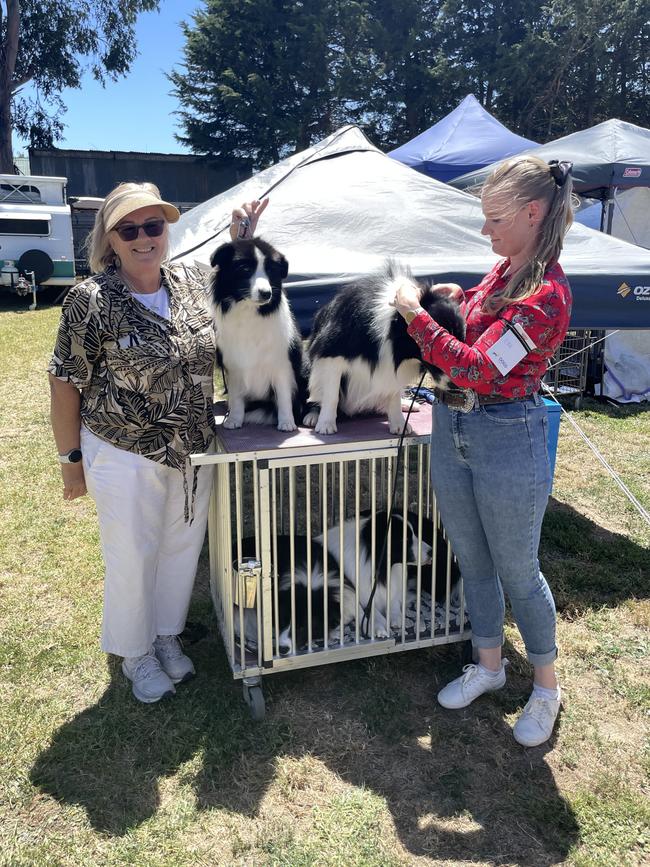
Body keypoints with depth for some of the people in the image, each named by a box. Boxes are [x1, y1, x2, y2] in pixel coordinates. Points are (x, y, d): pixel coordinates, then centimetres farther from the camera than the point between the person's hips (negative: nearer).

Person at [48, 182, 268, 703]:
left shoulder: (191, 282, 0)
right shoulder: (91, 300, -14)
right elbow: (66, 383, -9)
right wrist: (70, 458, -7)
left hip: (195, 452, 5)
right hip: (125, 458, -5)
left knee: (183, 548, 18)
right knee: (132, 558, 10)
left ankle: (167, 635, 43)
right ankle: (136, 653, 36)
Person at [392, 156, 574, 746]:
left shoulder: (547, 295, -21)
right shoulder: (504, 270, 5)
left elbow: (478, 368, -25)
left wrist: (417, 313, -17)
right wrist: (459, 297, 8)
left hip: (509, 440, -8)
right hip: (452, 431, 8)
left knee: (517, 571, 9)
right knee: (473, 563, 19)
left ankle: (547, 685, 33)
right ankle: (490, 664, 40)